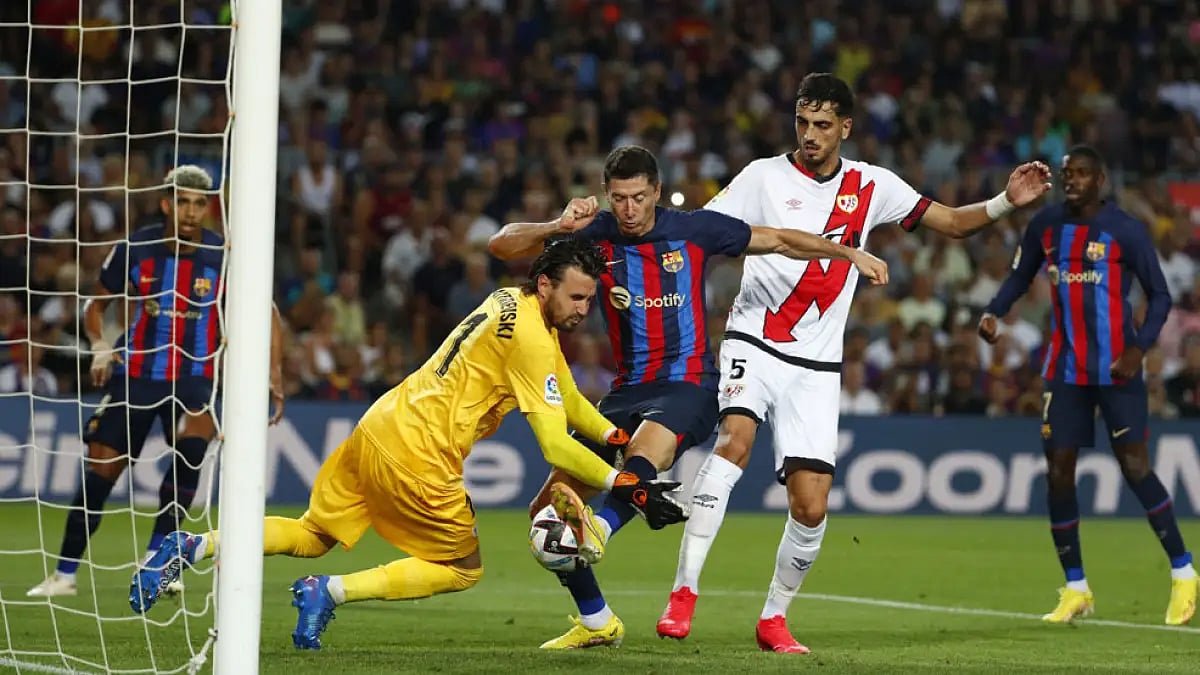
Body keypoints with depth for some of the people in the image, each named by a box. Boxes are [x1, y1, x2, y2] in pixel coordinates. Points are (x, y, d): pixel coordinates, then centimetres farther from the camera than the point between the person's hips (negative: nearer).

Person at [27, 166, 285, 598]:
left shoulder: (224, 256, -9)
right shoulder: (134, 250, -6)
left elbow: (267, 313, 3)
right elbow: (97, 304, 9)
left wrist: (274, 374, -7)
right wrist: (99, 346, -11)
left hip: (194, 376, -1)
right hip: (135, 373, 1)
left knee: (191, 449, -27)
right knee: (100, 467, -2)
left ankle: (154, 561, -14)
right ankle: (65, 572, 12)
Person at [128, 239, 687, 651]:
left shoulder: (510, 302, 14)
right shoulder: (531, 339, -16)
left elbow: (570, 402, 24)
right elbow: (556, 448, -18)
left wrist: (620, 439, 15)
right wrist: (626, 487, -16)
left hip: (378, 427, 9)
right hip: (416, 456, -9)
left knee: (313, 537, 19)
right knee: (463, 569, 6)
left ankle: (191, 548, 6)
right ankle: (331, 593, -5)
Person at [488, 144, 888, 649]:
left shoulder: (694, 229, -1)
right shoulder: (595, 235, 1)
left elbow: (776, 241, 12)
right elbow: (501, 245, -3)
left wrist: (850, 253, 9)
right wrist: (558, 227, -21)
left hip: (688, 386, -4)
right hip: (627, 390, 4)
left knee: (644, 450, -40)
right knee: (547, 508, -2)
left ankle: (599, 528, -68)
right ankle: (596, 622, 15)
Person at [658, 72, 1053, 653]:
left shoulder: (871, 186, 7)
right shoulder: (764, 176, -1)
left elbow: (951, 222, 11)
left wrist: (1006, 203, -5)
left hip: (816, 368, 3)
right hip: (754, 344, -3)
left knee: (811, 505, -4)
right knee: (735, 439, -30)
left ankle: (773, 619, 18)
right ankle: (683, 593, -32)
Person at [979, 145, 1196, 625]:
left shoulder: (1125, 231, -8)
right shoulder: (1046, 226, 5)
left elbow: (1159, 295, -3)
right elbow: (1019, 277, 17)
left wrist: (1141, 347, -18)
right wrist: (994, 312, -3)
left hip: (1116, 367, -5)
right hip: (1065, 366, 5)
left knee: (1134, 466, -9)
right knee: (1058, 472, 2)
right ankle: (1076, 589, 13)